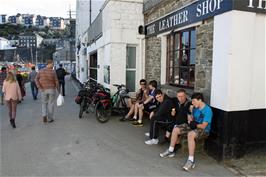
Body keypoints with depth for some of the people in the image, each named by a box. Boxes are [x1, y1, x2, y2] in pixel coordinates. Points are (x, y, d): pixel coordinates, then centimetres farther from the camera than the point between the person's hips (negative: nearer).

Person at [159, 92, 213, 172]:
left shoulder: (207, 110, -21)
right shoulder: (195, 107, 3)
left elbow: (203, 126, -24)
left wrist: (194, 124, -12)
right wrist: (190, 119, -7)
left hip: (203, 130, -8)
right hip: (193, 126, 8)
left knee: (190, 134, -40)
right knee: (175, 129, -4)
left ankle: (191, 161, -33)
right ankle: (171, 151, 10)